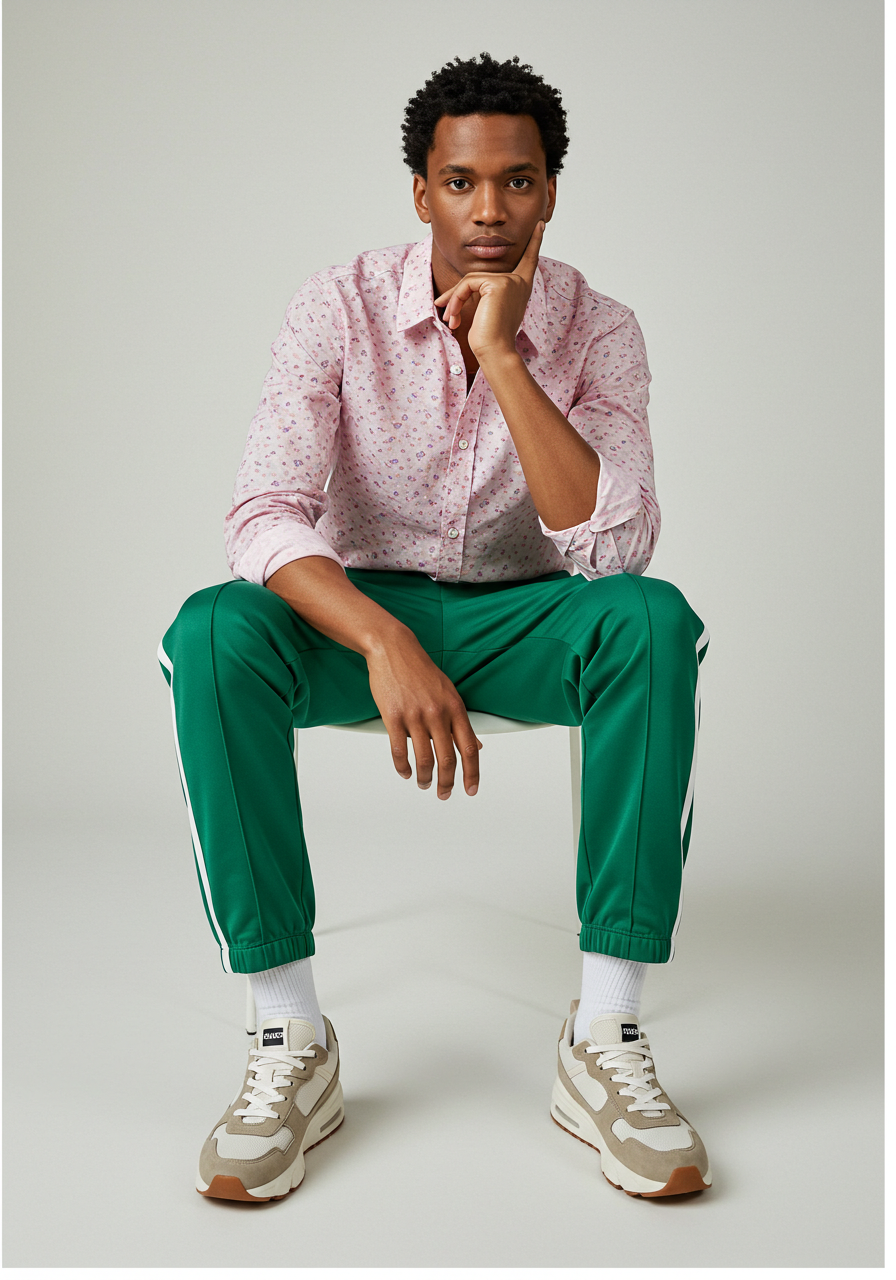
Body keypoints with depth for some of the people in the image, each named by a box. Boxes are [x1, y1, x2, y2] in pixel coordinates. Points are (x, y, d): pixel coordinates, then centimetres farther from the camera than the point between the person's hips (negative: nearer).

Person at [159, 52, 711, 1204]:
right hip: (356, 612, 0)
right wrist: (385, 645, -39)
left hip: (520, 621, 1)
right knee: (212, 632, -32)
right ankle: (291, 1044, -25)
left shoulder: (595, 331, -8)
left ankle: (604, 1040, -26)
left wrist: (501, 353, -25)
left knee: (656, 621, -32)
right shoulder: (340, 310, -10)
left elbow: (614, 547, -22)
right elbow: (266, 517, -22)